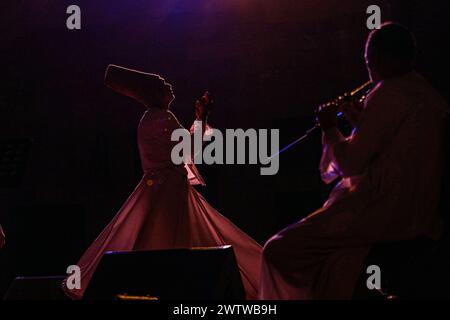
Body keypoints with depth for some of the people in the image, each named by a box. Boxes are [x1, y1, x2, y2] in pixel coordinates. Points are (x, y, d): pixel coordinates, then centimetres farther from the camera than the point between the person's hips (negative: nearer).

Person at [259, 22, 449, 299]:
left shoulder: (389, 94, -16)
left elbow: (350, 163, -16)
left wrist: (330, 128, 0)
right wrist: (361, 121, 21)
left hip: (384, 212, -10)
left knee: (277, 252, -7)